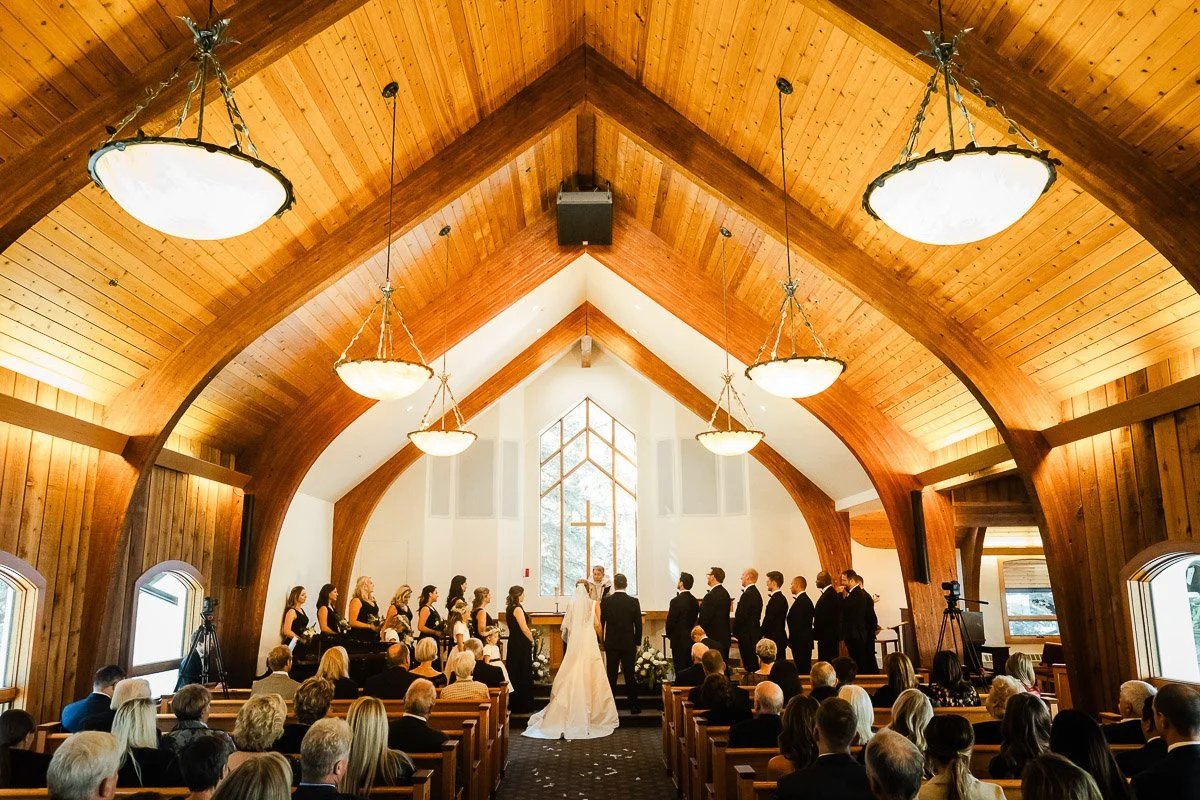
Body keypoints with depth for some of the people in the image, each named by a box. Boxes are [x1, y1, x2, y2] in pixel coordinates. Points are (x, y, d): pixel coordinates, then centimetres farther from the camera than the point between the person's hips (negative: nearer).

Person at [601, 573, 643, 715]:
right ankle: (634, 707, 12)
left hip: (611, 644, 0)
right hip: (629, 644, 0)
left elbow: (600, 624, 0)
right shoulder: (634, 602, -6)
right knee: (630, 676, 8)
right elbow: (638, 625, -2)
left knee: (611, 676, 5)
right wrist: (637, 642, 9)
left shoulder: (605, 602, -6)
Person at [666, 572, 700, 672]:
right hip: (691, 640, 7)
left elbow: (670, 621, -14)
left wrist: (669, 634, 3)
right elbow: (695, 619, 8)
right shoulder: (694, 600, 3)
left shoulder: (676, 601, -18)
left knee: (680, 670, -1)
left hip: (679, 641, -7)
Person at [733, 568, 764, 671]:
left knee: (749, 664, -5)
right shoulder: (756, 593, 11)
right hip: (755, 634, 10)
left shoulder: (747, 594, -19)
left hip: (747, 636, -10)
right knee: (753, 662, 14)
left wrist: (735, 633, -6)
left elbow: (741, 616, -19)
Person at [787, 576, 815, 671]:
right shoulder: (806, 599, 14)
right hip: (805, 642, 10)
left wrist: (791, 640, -13)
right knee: (805, 667, 13)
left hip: (801, 642, -10)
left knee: (802, 668, -7)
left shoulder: (801, 601, -17)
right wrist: (791, 639, 17)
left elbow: (797, 624, -21)